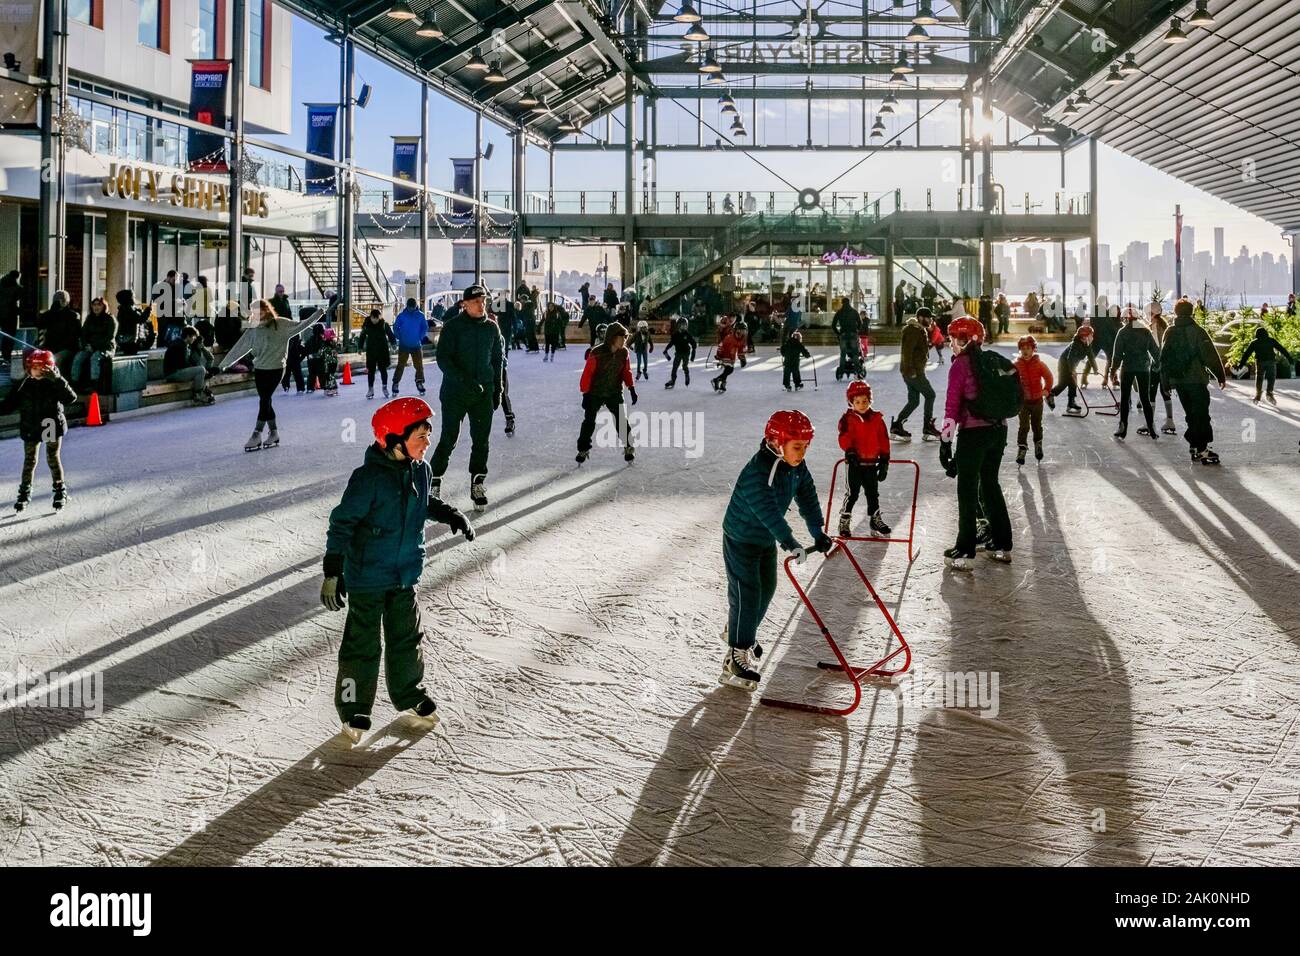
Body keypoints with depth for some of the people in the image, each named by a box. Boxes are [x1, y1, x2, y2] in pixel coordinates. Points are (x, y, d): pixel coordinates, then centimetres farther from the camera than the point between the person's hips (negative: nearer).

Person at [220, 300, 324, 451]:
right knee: (265, 401, 7)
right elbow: (239, 348, 10)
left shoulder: (281, 324, -5)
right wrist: (224, 364, 11)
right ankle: (273, 433, 18)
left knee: (264, 401, -9)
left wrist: (318, 314, -9)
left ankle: (256, 436, -8)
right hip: (259, 369, 5)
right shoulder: (253, 330, 5)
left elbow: (300, 326, -2)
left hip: (275, 369, -5)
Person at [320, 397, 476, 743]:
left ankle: (409, 693, 36)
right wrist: (332, 572, -22)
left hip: (405, 575, 7)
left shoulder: (420, 470, -1)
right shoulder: (370, 478, -24)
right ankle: (354, 707, 18)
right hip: (367, 577, -6)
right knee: (363, 644, 4)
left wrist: (451, 515, 7)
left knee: (407, 637, 18)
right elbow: (342, 522, -20)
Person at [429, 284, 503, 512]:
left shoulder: (492, 328, 6)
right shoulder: (453, 327, -7)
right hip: (455, 392, -4)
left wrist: (497, 389, 12)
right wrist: (464, 380, -24)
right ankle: (434, 481, 11)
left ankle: (478, 484, 12)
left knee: (481, 440, 3)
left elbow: (498, 359, 16)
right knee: (449, 439, -2)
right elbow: (443, 359, -13)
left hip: (483, 393, 4)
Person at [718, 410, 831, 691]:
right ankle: (735, 659, -2)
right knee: (747, 595, -9)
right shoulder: (757, 471, -34)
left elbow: (807, 498, 0)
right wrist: (789, 542, -51)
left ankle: (742, 632, 45)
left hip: (767, 539, 8)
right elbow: (767, 510, -44)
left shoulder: (797, 468, -8)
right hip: (741, 539, -8)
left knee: (766, 589, 20)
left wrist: (817, 531, -9)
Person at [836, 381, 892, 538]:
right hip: (854, 462, -4)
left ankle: (876, 520, 27)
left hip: (871, 462, 4)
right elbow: (844, 438, -19)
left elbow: (883, 441, 8)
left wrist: (884, 460, 5)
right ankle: (844, 522, 7)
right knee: (852, 493, -2)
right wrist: (850, 451, -35)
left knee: (873, 492, 15)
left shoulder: (877, 419, 5)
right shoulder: (848, 419, -7)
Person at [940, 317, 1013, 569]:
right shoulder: (993, 361, 11)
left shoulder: (960, 365, -9)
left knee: (967, 491, 1)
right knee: (990, 484, 19)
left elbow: (952, 406, -13)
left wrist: (945, 442, -10)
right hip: (998, 429, 7)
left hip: (973, 433, -7)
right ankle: (1002, 545, 23)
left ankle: (965, 553, 2)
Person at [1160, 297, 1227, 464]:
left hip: (1177, 380, 5)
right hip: (1196, 380, -5)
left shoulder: (1169, 333, 6)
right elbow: (1211, 356, -9)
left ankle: (1194, 446, 15)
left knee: (1191, 414, 15)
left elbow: (1164, 359, 9)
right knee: (1201, 414, -4)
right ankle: (1202, 449, -10)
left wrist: (1166, 382, 15)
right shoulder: (1197, 331, -8)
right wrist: (1221, 376, -1)